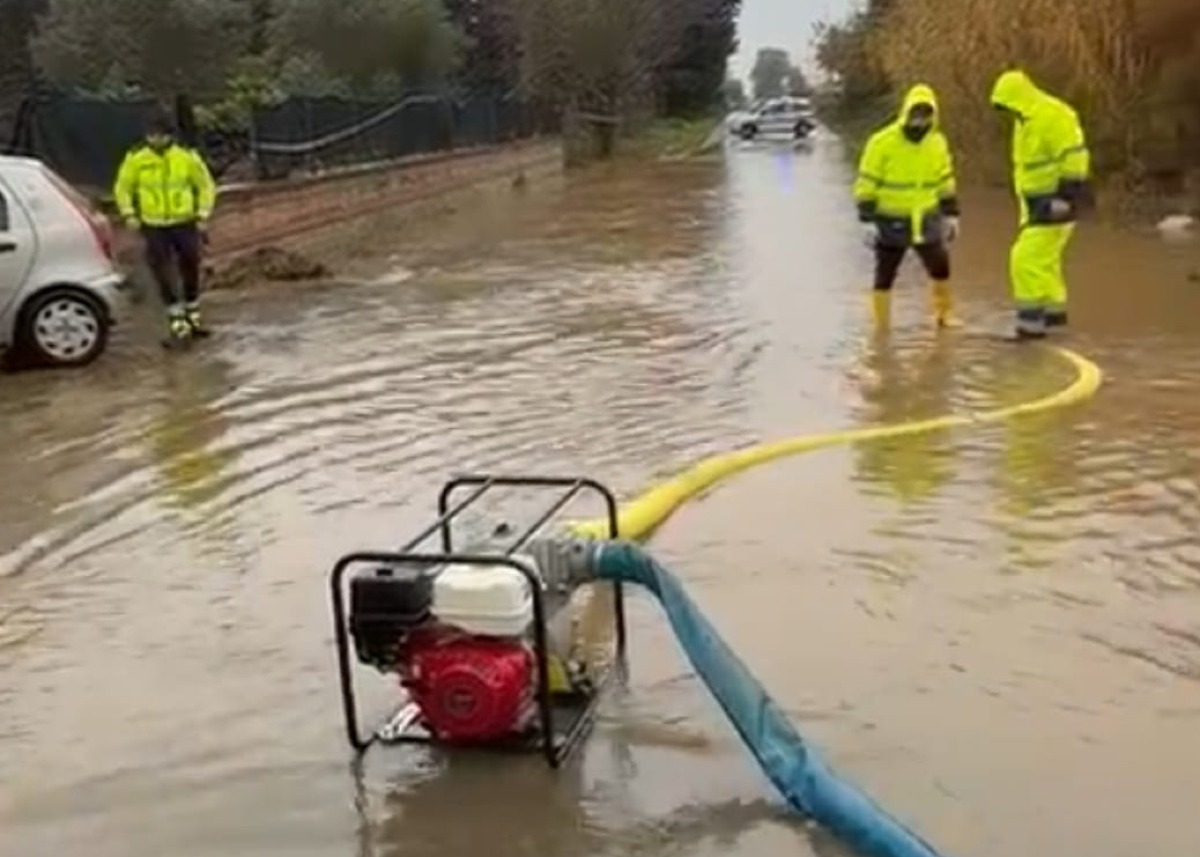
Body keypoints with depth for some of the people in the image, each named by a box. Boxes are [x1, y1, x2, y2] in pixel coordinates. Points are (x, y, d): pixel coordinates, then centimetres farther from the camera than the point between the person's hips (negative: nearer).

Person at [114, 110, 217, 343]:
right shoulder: (136, 159, -6)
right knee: (163, 273, -4)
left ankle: (192, 315, 29)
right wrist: (129, 214, -3)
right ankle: (176, 317, 8)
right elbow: (122, 188, 7)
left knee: (190, 270, 10)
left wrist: (203, 215, -3)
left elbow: (206, 186, 3)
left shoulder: (187, 157, -7)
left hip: (185, 224, 0)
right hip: (154, 227, 0)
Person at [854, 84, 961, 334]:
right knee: (884, 277, 2)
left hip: (926, 221, 5)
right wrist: (867, 220, -17)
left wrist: (951, 215, 11)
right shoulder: (882, 142, -15)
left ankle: (943, 314, 34)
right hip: (891, 222, -4)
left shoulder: (937, 142, 1)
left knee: (940, 268, 13)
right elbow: (867, 185, -13)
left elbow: (946, 182, 12)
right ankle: (882, 328, 11)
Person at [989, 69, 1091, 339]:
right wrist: (1025, 200, 25)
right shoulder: (1025, 121, 12)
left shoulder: (1054, 118, -21)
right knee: (1044, 256, 21)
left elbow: (1074, 158, -24)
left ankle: (1031, 321, -11)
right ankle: (1054, 308, 36)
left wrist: (1067, 196, -26)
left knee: (1028, 258, -14)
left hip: (1056, 202, -10)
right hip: (1038, 202, 10)